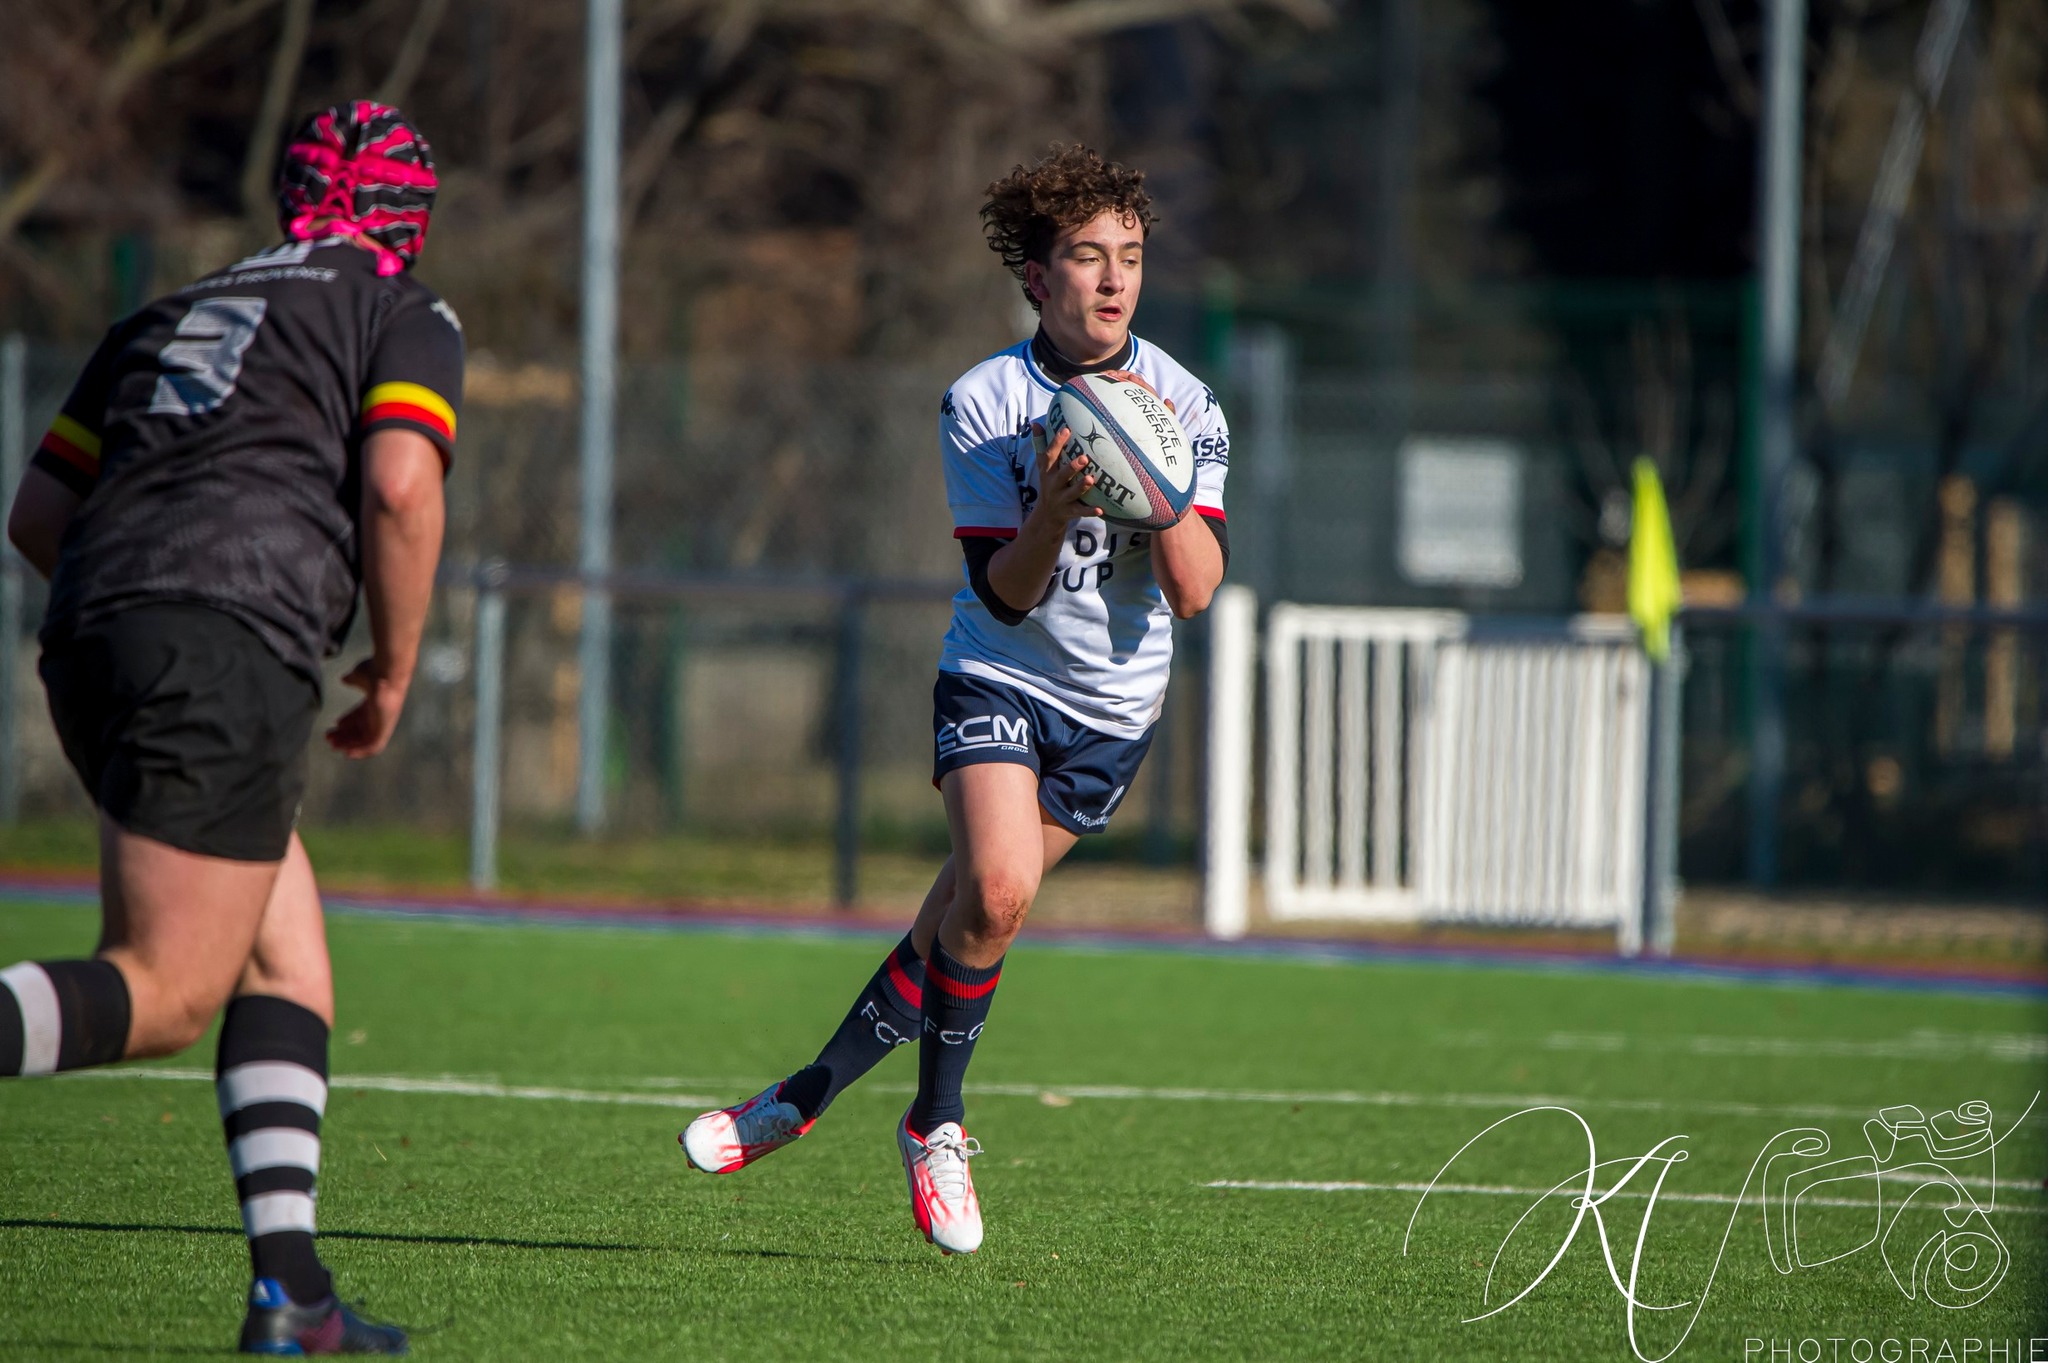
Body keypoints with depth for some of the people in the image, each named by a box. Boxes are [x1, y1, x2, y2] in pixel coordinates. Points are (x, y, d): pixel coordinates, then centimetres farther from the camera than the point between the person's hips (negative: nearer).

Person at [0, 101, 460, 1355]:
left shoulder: (167, 319, 28)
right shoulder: (407, 317, 12)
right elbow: (401, 490, -6)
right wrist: (392, 676, 6)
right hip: (234, 646, -7)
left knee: (288, 959, 14)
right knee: (165, 997, -9)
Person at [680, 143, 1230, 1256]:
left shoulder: (1186, 407, -8)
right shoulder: (981, 406, -12)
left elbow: (1192, 591, -13)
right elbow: (1004, 593, -15)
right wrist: (1052, 514, -34)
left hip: (1114, 707, 2)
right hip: (998, 676, -2)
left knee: (966, 911, 1)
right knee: (994, 886, -24)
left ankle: (815, 1092, 21)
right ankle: (938, 1125, -4)